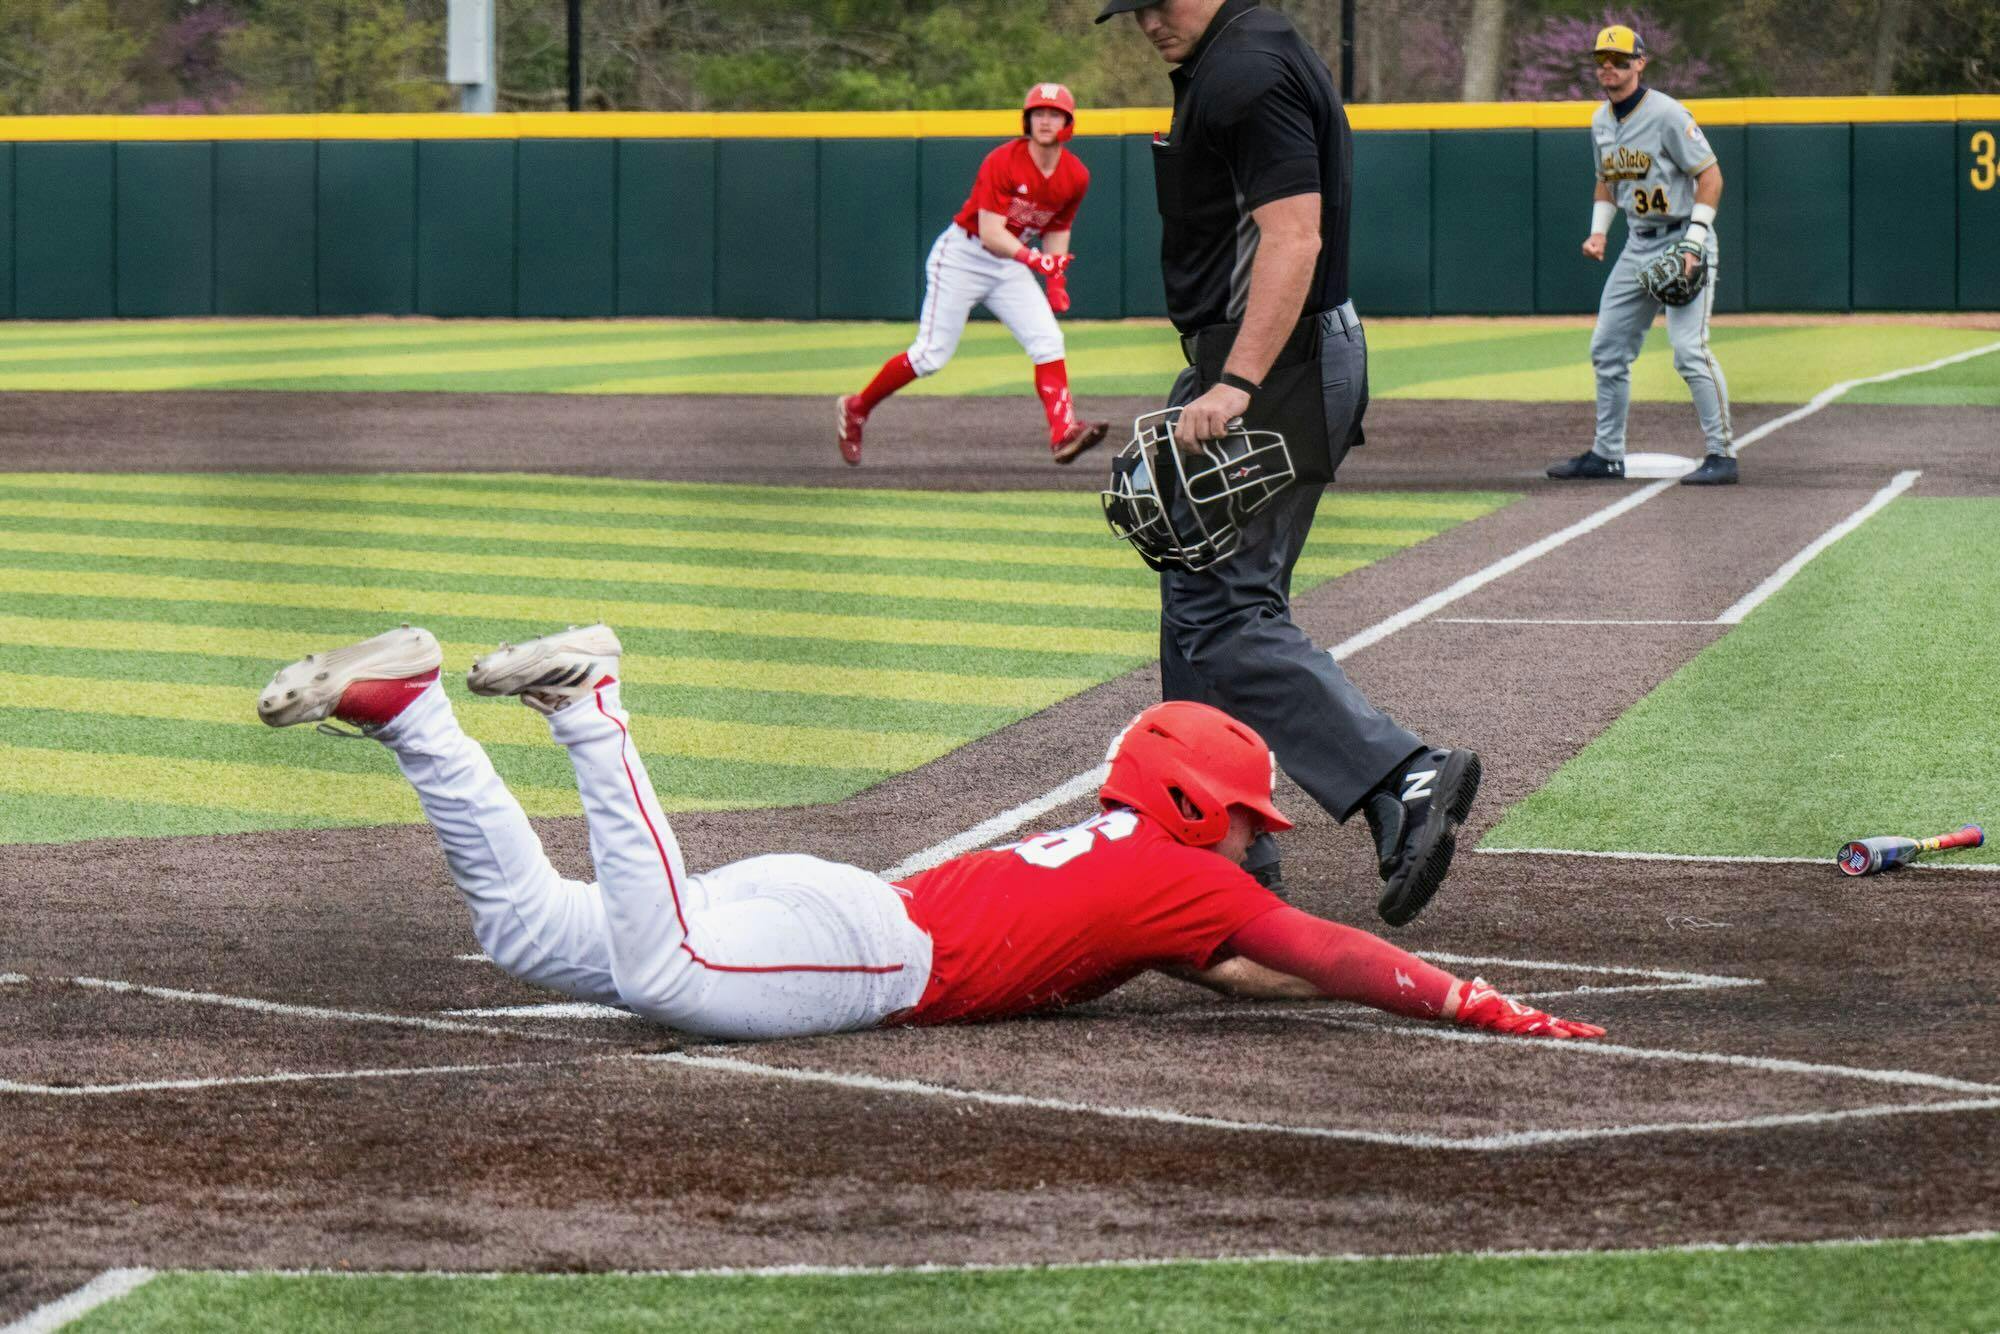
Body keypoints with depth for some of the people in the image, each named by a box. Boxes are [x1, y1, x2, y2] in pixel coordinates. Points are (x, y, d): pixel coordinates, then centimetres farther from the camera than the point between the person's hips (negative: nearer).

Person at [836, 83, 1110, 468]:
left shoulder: (1075, 177, -2)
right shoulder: (1003, 162, -23)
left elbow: (1057, 229, 14)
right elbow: (991, 235, -27)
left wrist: (1056, 277, 0)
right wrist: (1033, 258, -40)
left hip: (1011, 264, 6)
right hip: (962, 257, -6)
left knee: (1047, 341, -14)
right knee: (932, 355, -6)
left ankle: (1063, 434, -21)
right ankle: (855, 409, 12)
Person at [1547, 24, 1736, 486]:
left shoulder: (1666, 114, -15)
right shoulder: (1601, 122, 9)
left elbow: (1710, 175, -16)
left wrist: (1693, 241, -23)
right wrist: (1598, 232, 7)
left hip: (1682, 241, -8)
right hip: (1637, 246, 8)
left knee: (1689, 349, -18)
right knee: (1607, 349, 10)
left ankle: (1722, 456, -13)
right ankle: (1607, 454, 20)